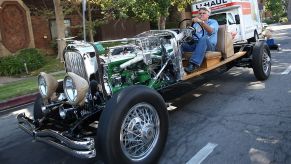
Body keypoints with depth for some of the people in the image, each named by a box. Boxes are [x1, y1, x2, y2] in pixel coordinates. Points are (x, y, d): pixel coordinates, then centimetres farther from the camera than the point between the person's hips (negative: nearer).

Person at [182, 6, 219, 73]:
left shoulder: (213, 22, 12)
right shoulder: (196, 24, 28)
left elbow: (211, 31, -12)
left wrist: (201, 22, -27)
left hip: (209, 45, -4)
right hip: (195, 44, 5)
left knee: (204, 38, -39)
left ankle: (194, 64, -51)